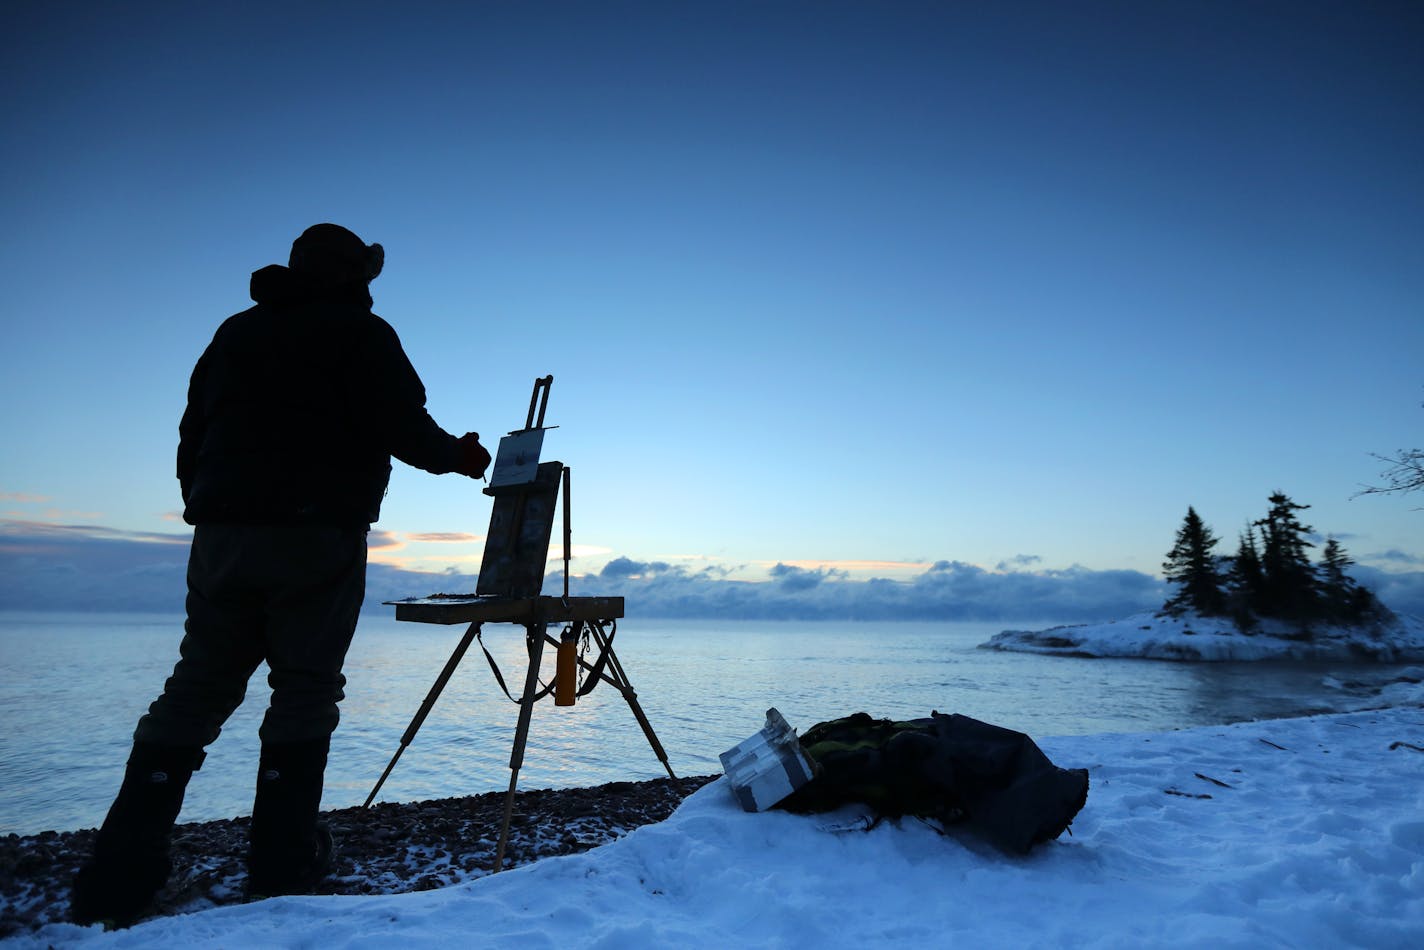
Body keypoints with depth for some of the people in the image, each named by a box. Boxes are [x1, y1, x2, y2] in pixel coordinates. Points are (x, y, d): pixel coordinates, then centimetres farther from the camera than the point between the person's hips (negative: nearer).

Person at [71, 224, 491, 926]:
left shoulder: (234, 333, 21)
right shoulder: (359, 332, 2)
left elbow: (192, 437, 19)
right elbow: (404, 429, -9)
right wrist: (458, 455, 9)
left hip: (221, 534, 6)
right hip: (317, 537, -5)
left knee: (197, 688, 10)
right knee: (305, 688, 2)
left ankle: (119, 873, 10)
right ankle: (282, 861, 6)